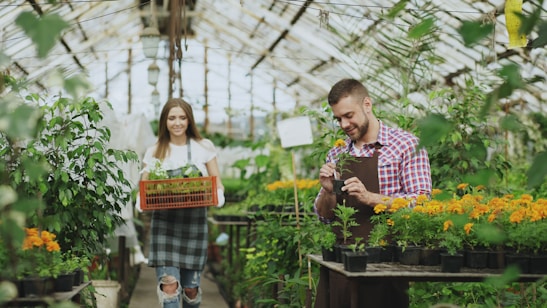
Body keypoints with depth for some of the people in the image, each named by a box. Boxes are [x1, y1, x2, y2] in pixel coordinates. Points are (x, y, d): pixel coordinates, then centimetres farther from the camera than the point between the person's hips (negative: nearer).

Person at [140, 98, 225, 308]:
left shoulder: (204, 147, 4)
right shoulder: (154, 153, 5)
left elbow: (217, 184, 7)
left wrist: (218, 195, -16)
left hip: (195, 224, 1)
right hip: (164, 225, 0)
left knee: (190, 288, 8)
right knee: (169, 284, -13)